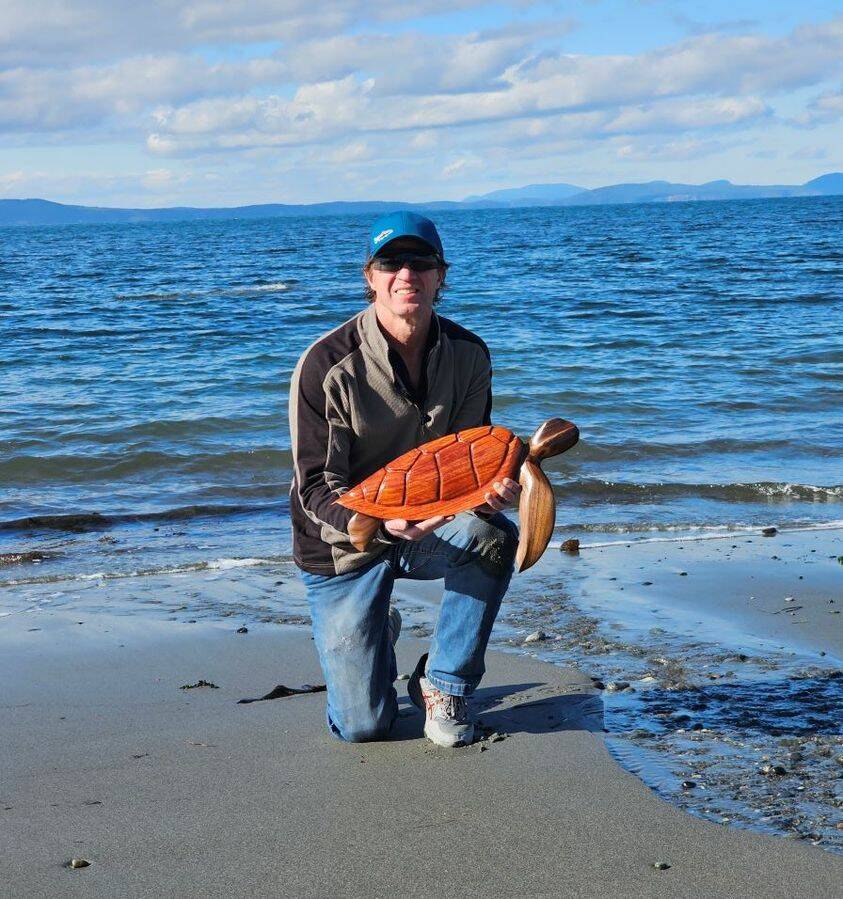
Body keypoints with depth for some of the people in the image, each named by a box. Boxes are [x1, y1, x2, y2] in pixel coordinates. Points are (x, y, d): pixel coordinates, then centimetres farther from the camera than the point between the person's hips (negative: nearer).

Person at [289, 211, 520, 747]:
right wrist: (380, 523, -41)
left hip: (429, 529, 3)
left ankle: (443, 684, -10)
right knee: (364, 726, -9)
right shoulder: (328, 365, -20)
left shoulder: (468, 355, -8)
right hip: (344, 546, -3)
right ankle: (376, 638, 29)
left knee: (496, 537, -33)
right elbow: (316, 489, -20)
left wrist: (489, 492, -29)